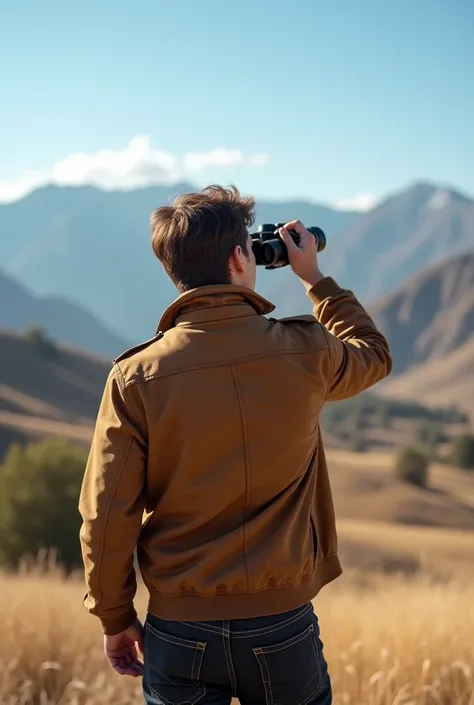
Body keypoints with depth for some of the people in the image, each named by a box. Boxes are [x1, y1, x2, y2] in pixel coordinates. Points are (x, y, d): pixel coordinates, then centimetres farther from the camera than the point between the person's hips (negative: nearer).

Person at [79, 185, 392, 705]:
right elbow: (374, 355, 16)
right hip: (283, 624, 0)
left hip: (180, 630, 0)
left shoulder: (136, 377, -11)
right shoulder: (305, 353, -9)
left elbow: (106, 518, -9)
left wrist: (115, 620, 5)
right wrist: (315, 278, 24)